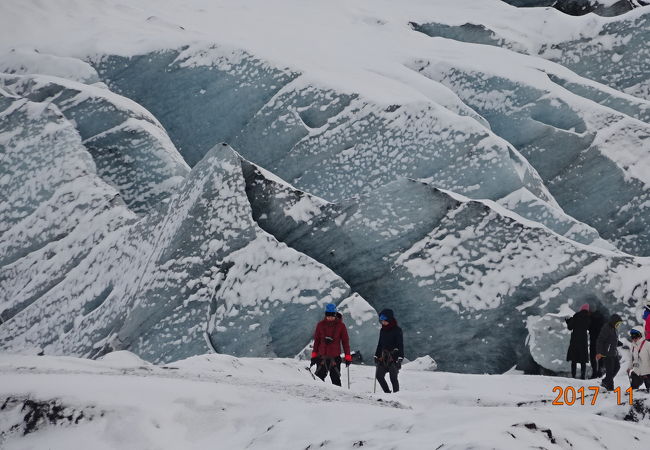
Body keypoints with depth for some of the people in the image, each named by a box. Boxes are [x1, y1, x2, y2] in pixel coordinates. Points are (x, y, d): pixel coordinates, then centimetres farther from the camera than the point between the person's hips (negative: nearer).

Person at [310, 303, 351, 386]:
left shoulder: (340, 325, 0)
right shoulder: (321, 325, 5)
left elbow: (345, 341, 3)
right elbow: (316, 340, 11)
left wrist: (347, 357, -1)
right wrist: (314, 355, 7)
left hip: (335, 357, -2)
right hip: (322, 356, 2)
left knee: (335, 379, -1)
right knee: (319, 377, 3)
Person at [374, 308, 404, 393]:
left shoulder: (397, 330, -6)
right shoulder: (382, 330, 14)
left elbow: (400, 344, -10)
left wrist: (400, 358, -17)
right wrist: (376, 355, 20)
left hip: (394, 357, -7)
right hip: (384, 357, 7)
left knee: (393, 377, -7)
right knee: (379, 375, 2)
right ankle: (387, 392, 12)